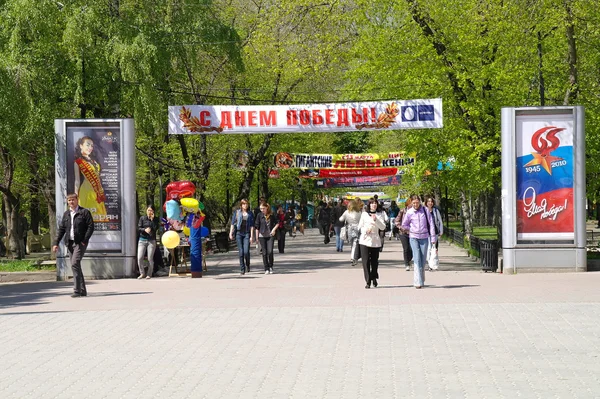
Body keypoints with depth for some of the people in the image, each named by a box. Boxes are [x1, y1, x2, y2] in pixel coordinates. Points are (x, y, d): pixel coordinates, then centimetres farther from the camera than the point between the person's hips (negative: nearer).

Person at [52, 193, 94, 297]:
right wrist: (56, 243, 6)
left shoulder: (84, 212, -2)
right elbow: (61, 229, 15)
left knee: (75, 264, -18)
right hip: (70, 243, 6)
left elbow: (90, 227, -6)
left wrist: (84, 241, -14)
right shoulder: (66, 214, 15)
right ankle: (83, 290, 14)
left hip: (80, 243, -6)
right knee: (75, 266, 7)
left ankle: (77, 290, -17)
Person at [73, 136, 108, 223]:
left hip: (97, 192, 7)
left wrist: (101, 192, 14)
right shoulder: (78, 161, -2)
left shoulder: (93, 160, 18)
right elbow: (77, 181, -4)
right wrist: (76, 197, -6)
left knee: (99, 215, 3)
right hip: (86, 192, -7)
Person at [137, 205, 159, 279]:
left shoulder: (155, 219, 5)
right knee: (139, 258, -7)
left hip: (151, 240, -1)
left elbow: (156, 228, -9)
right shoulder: (142, 218, 5)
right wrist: (145, 229, -18)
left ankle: (149, 274, 11)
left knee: (150, 258, -2)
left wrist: (152, 219, -11)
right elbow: (139, 228, 0)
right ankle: (142, 273, 9)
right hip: (142, 240, 1)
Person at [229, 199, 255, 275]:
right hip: (239, 233, 1)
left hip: (247, 234, -1)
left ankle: (247, 265, 17)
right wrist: (231, 233, 1)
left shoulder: (250, 214, 6)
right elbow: (233, 223, 9)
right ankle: (242, 270, 7)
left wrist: (251, 236, -3)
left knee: (246, 251, -11)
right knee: (241, 252, -1)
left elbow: (252, 226, 4)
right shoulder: (237, 212, 7)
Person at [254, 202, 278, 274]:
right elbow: (257, 227, 3)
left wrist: (274, 229, -5)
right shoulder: (260, 215, 0)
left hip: (270, 236, 0)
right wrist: (257, 237, 2)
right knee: (264, 253, 0)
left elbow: (276, 223, 13)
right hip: (262, 236, 0)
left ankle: (271, 267, 9)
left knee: (270, 251, -10)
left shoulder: (271, 215, 1)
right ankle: (266, 269, 7)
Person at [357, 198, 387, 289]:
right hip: (365, 240, 0)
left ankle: (374, 278, 29)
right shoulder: (364, 214, 7)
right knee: (366, 261, -6)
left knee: (374, 261, 6)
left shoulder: (380, 215, 6)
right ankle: (368, 281, -2)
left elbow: (383, 227, -5)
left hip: (375, 241, 0)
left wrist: (376, 220, -18)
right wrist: (366, 230, -10)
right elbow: (360, 227, 10)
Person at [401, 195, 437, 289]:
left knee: (423, 260, 5)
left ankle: (422, 281, 22)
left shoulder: (425, 210, -2)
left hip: (424, 237, 1)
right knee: (417, 259, -11)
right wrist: (412, 230, 4)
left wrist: (433, 237, -1)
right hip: (414, 237, -1)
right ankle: (418, 282, -14)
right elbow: (404, 225, 12)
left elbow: (431, 223, 1)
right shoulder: (409, 213, -2)